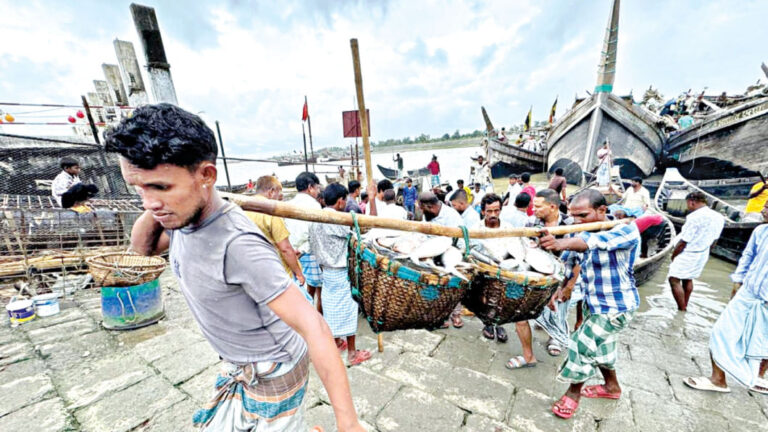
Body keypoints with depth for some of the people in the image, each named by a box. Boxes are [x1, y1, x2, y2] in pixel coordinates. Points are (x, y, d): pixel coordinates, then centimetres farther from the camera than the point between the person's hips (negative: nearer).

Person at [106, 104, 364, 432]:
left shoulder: (238, 244, -36)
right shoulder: (184, 216, -9)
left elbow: (313, 326, -36)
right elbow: (143, 247, 10)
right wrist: (152, 209, -13)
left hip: (272, 373, -8)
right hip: (241, 367, 8)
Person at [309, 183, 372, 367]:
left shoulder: (316, 219, 2)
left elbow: (313, 247, 10)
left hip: (327, 271, 8)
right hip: (342, 273, -8)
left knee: (331, 307, 20)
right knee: (348, 310, 6)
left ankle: (336, 342, 38)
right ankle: (352, 353, 20)